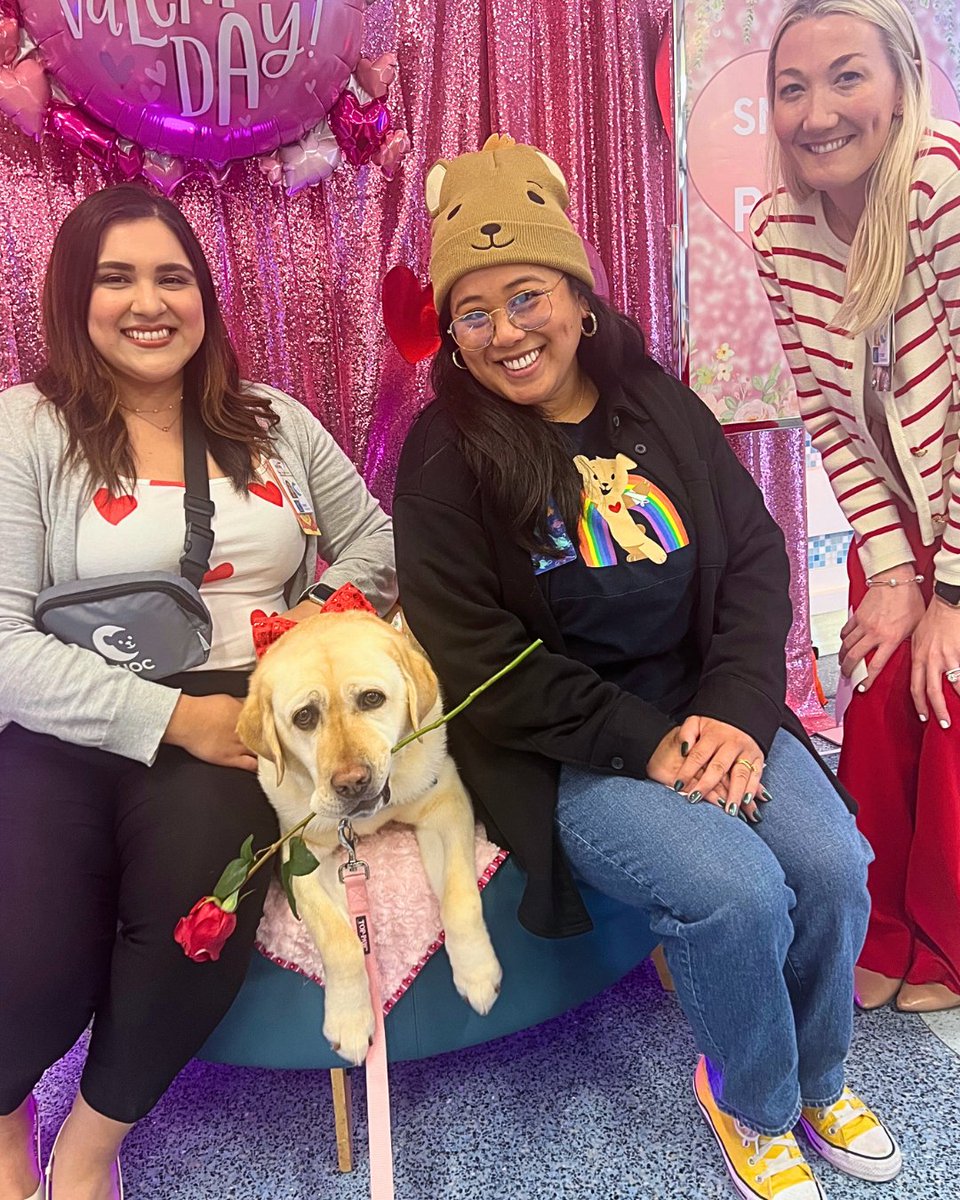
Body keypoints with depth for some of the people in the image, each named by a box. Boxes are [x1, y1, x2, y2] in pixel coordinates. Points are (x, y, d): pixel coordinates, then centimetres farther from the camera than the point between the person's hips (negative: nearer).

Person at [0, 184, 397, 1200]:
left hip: (242, 717, 2)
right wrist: (170, 716, -16)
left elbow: (380, 537, 19)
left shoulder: (272, 420, 14)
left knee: (197, 903, -28)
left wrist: (333, 605, -3)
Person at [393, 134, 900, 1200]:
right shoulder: (445, 455, -7)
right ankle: (752, 1104, 13)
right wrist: (645, 744, -16)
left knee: (833, 865, -15)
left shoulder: (661, 409, 6)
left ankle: (816, 1076, 20)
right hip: (555, 745, -4)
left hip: (709, 706, 5)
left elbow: (754, 560, 4)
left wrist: (737, 713, -12)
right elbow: (476, 654, -12)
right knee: (734, 893, -22)